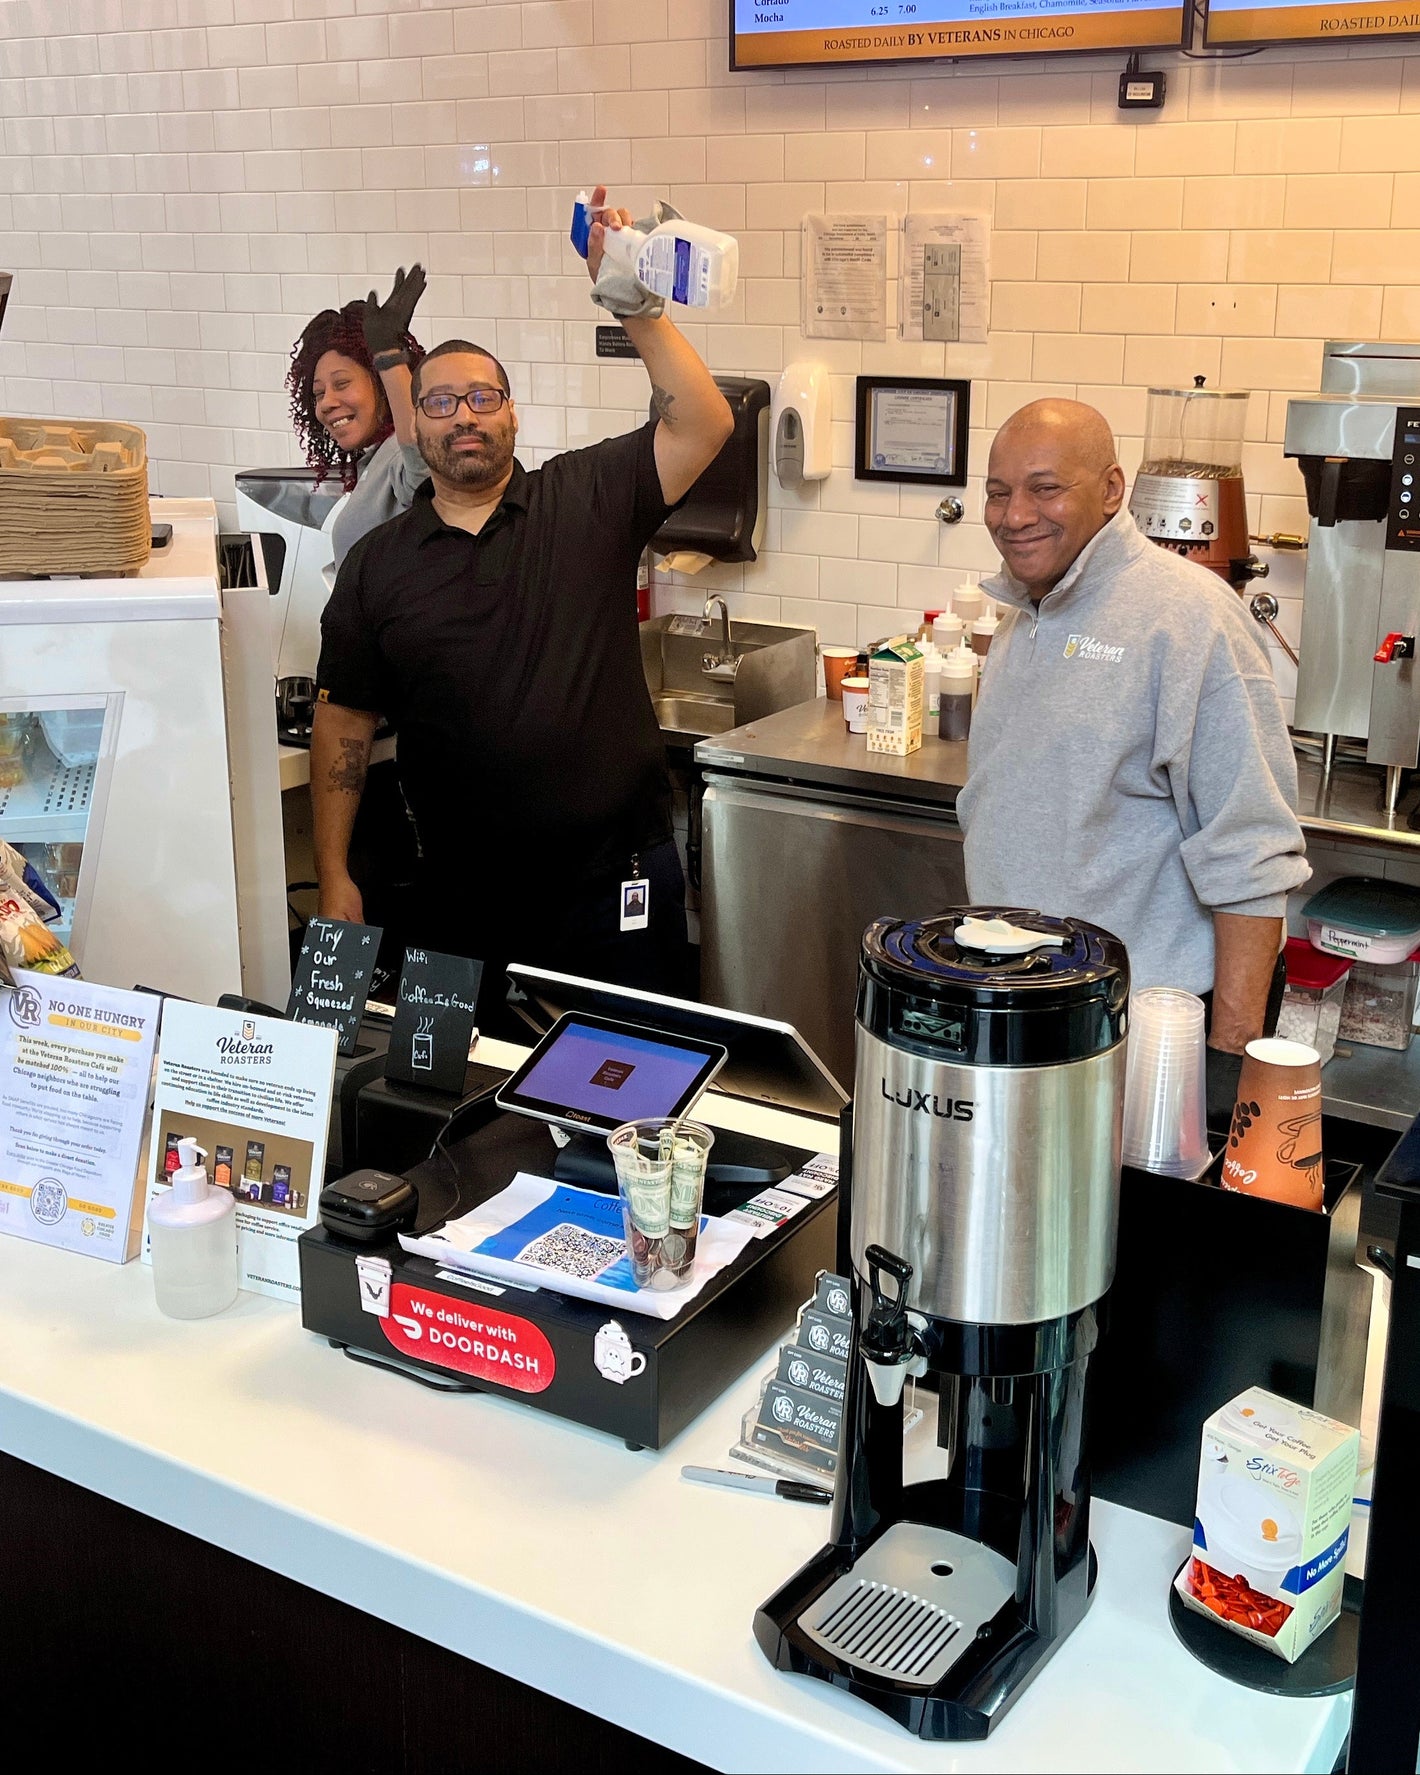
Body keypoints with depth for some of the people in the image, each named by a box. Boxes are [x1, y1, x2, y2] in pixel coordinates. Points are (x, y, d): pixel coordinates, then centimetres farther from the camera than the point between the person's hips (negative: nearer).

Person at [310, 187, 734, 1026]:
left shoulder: (588, 499, 1)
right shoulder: (377, 563, 5)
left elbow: (703, 425, -11)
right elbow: (345, 721, 6)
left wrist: (637, 307, -20)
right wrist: (335, 875, 2)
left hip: (616, 885, -1)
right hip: (468, 895, 2)